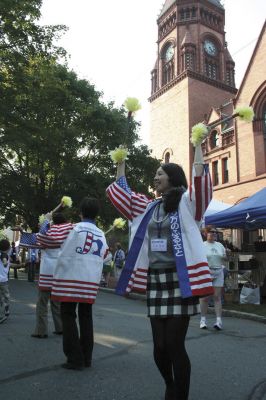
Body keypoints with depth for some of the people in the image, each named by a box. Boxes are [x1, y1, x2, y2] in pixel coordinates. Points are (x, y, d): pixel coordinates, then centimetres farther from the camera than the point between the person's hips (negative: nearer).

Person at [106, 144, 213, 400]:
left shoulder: (187, 203, -1)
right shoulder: (148, 207, 14)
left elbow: (201, 181, -20)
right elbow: (120, 192, 22)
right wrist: (121, 162, 27)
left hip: (180, 280, -5)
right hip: (155, 280, 5)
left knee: (174, 345, -1)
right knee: (159, 346, 10)